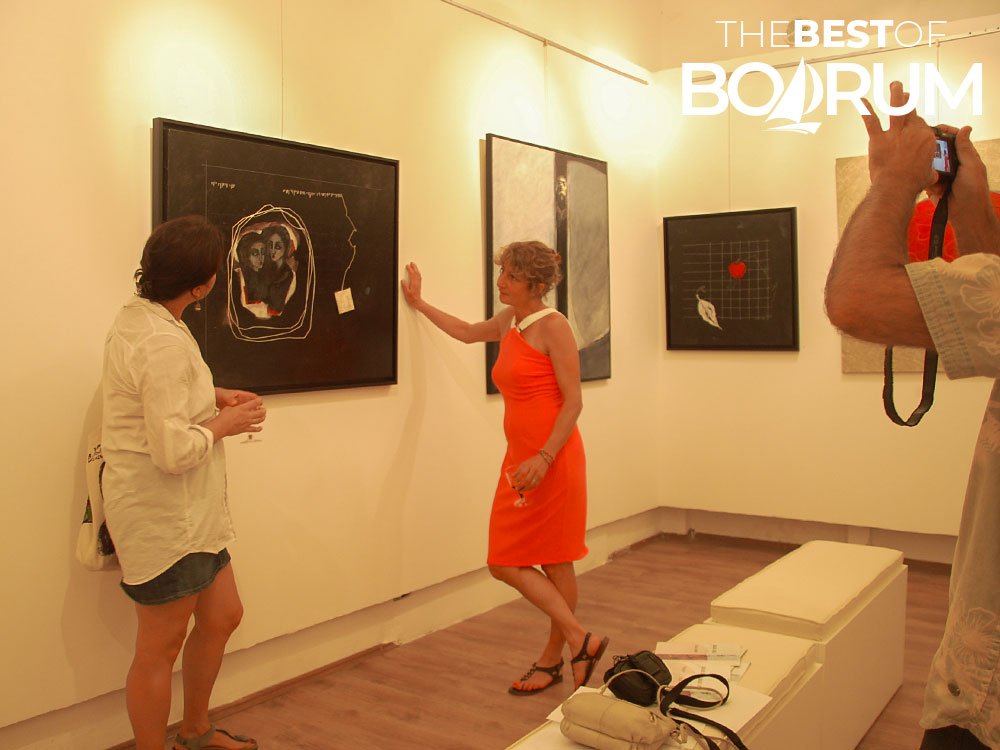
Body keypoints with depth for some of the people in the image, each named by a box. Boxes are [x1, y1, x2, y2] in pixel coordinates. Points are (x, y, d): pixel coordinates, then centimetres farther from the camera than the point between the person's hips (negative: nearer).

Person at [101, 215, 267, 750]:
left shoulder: (136, 318, 5)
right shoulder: (164, 343, -25)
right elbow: (174, 452, -29)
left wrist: (215, 397, 7)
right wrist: (223, 424, -11)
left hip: (186, 512, 10)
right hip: (164, 518, -10)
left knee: (222, 616, 20)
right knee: (161, 648, 7)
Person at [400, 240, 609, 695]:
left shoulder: (553, 327, -10)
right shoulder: (508, 322, 12)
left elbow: (573, 402, -14)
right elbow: (467, 332, 34)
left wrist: (544, 458, -22)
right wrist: (419, 304, 38)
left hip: (553, 459, -8)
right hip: (519, 458, 8)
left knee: (555, 562, 1)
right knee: (505, 562, 5)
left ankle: (553, 658, 16)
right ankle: (580, 641, 15)